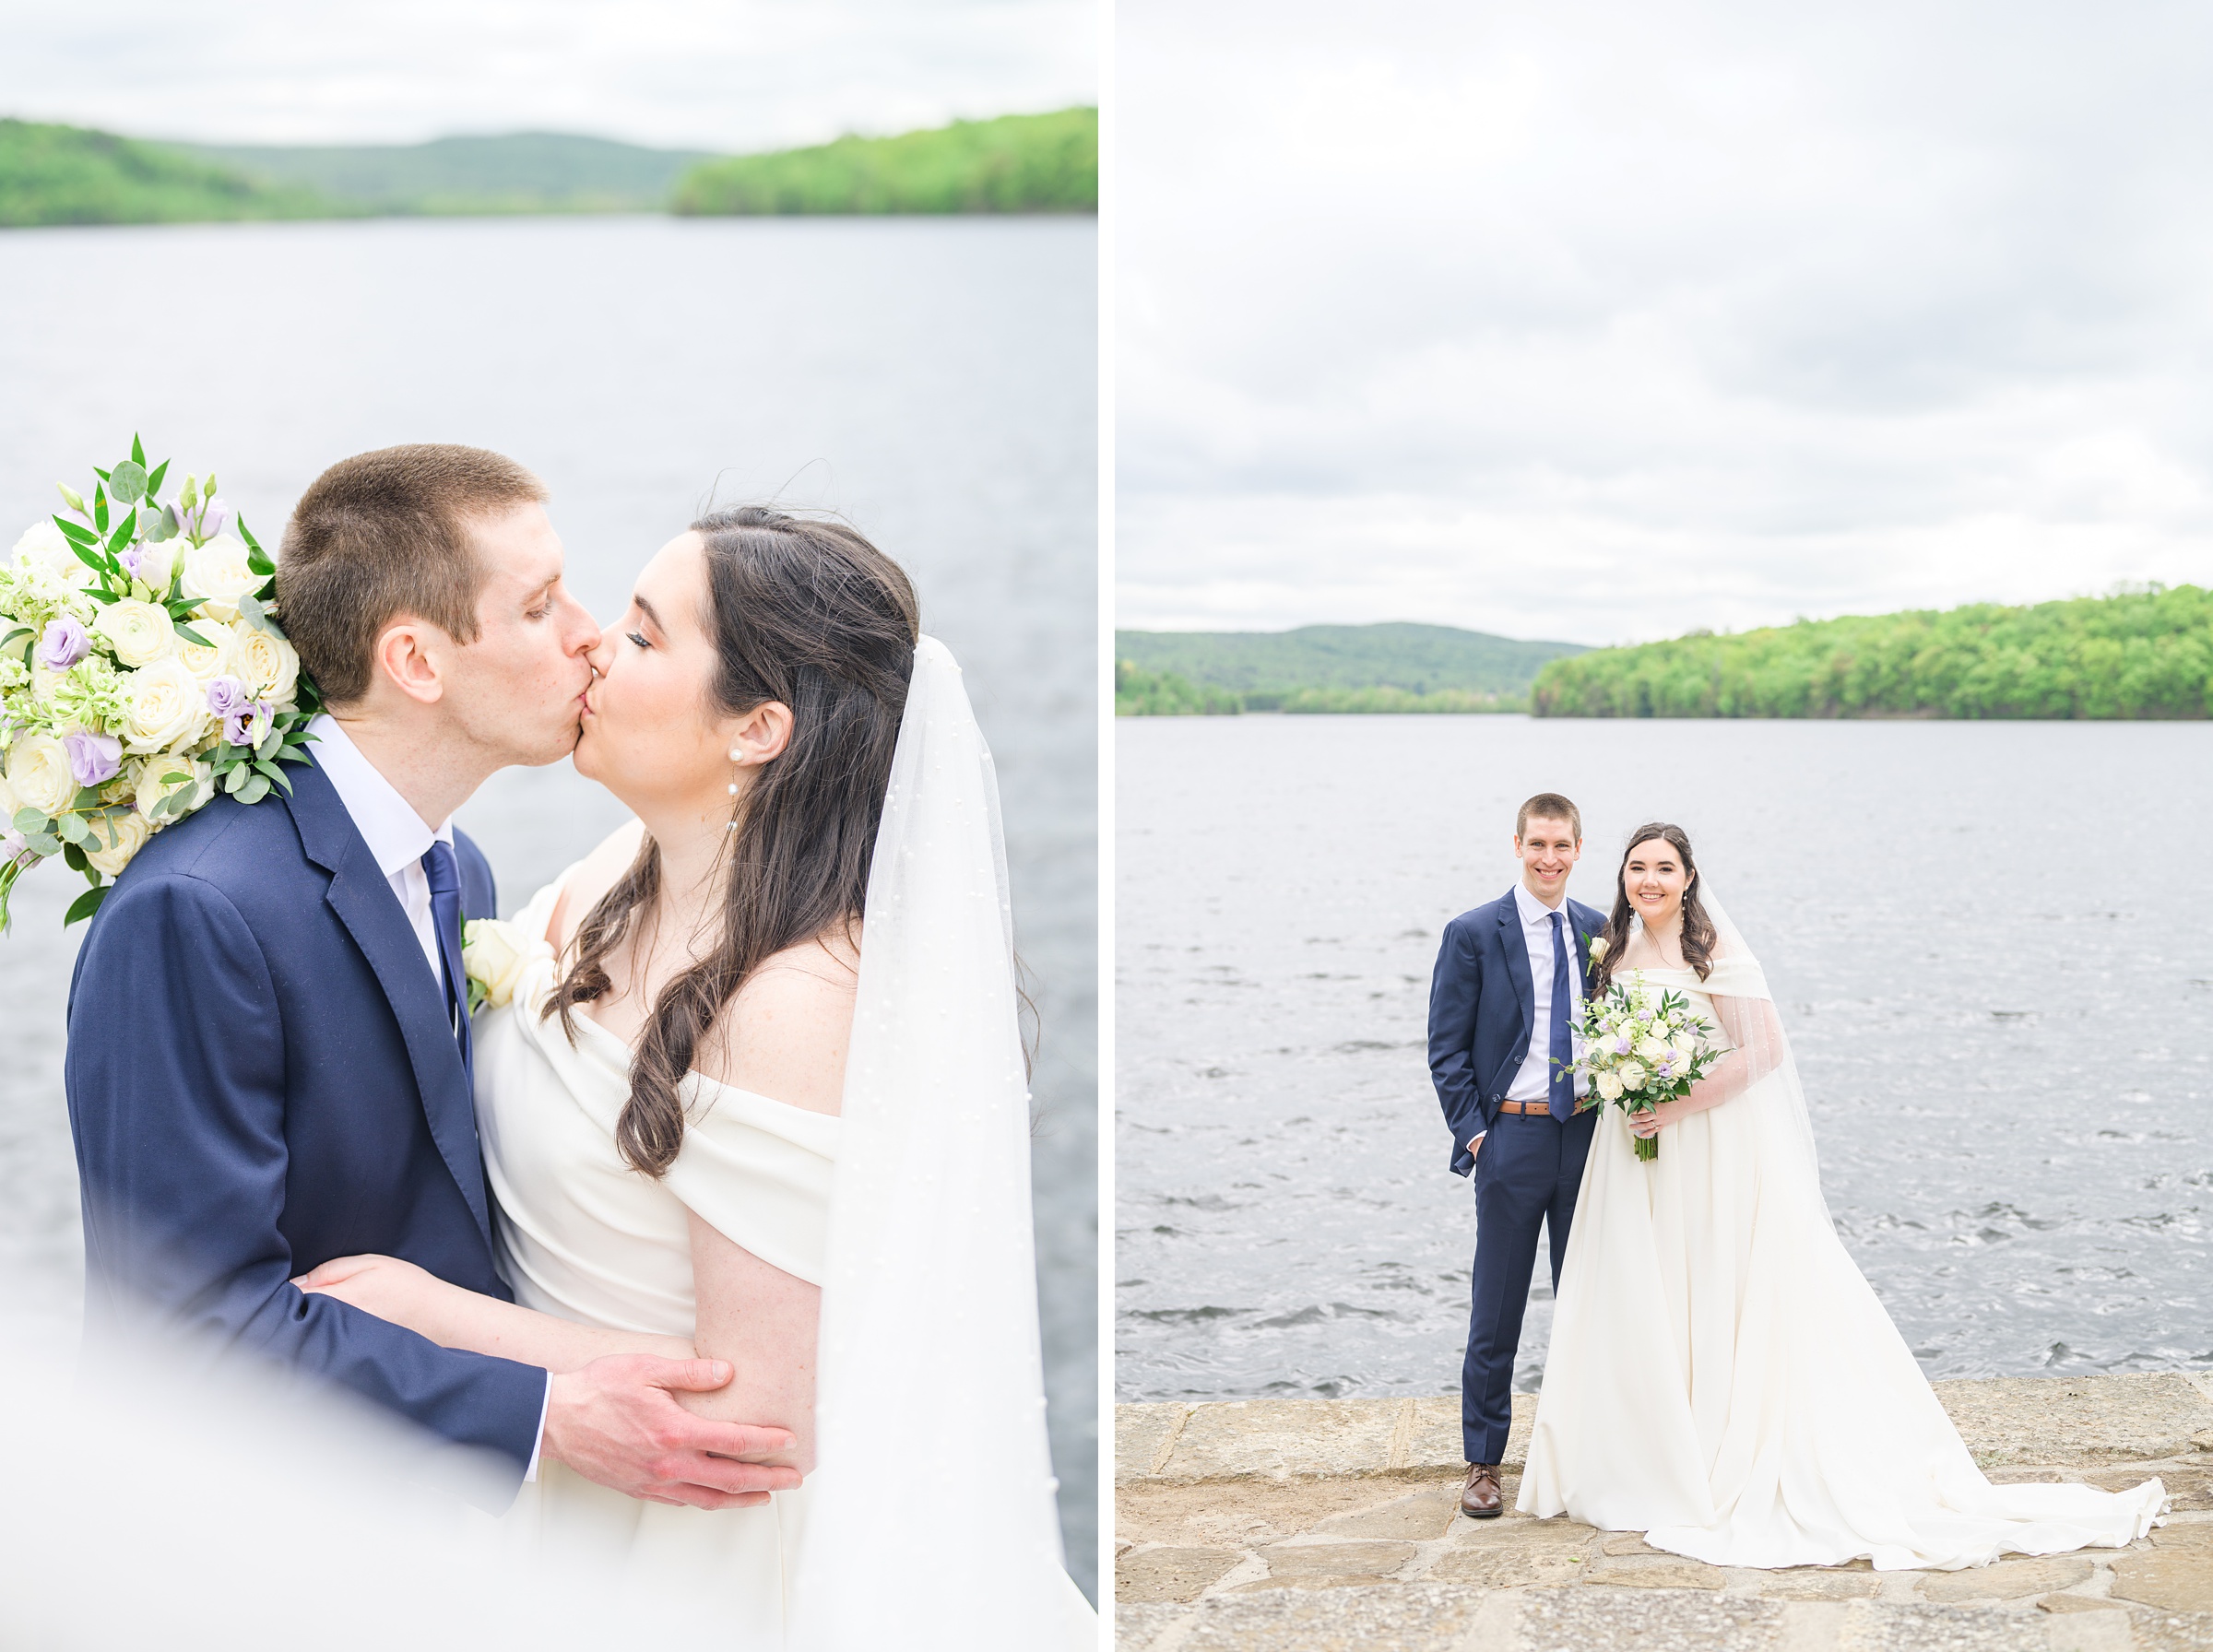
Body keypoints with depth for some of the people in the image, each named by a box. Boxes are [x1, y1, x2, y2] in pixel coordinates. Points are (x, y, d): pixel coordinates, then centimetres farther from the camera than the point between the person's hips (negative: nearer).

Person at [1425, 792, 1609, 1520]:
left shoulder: (1599, 933, 8)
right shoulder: (1473, 934, -4)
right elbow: (1447, 1049, -3)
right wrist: (1472, 1133, -10)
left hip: (1587, 1135, 4)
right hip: (1511, 1137, -4)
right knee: (1496, 1309, 3)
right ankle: (1483, 1462, 14)